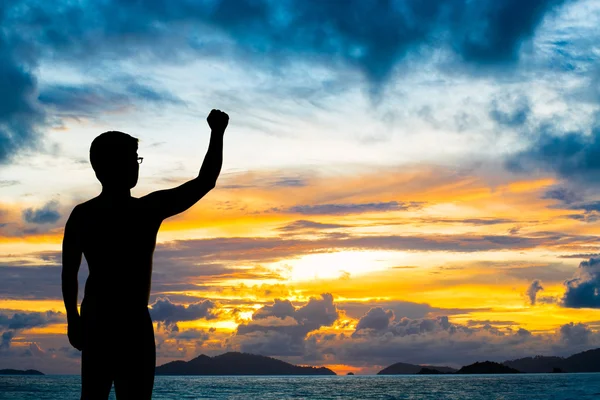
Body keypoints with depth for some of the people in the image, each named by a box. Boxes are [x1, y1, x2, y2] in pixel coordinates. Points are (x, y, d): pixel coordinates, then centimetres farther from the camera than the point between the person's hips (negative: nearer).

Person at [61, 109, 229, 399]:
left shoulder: (81, 215, 2)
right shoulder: (148, 210, -13)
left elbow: (68, 274, 5)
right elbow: (206, 181, -8)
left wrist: (73, 319, 15)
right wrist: (217, 133, 0)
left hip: (93, 322, 6)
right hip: (132, 324, -6)